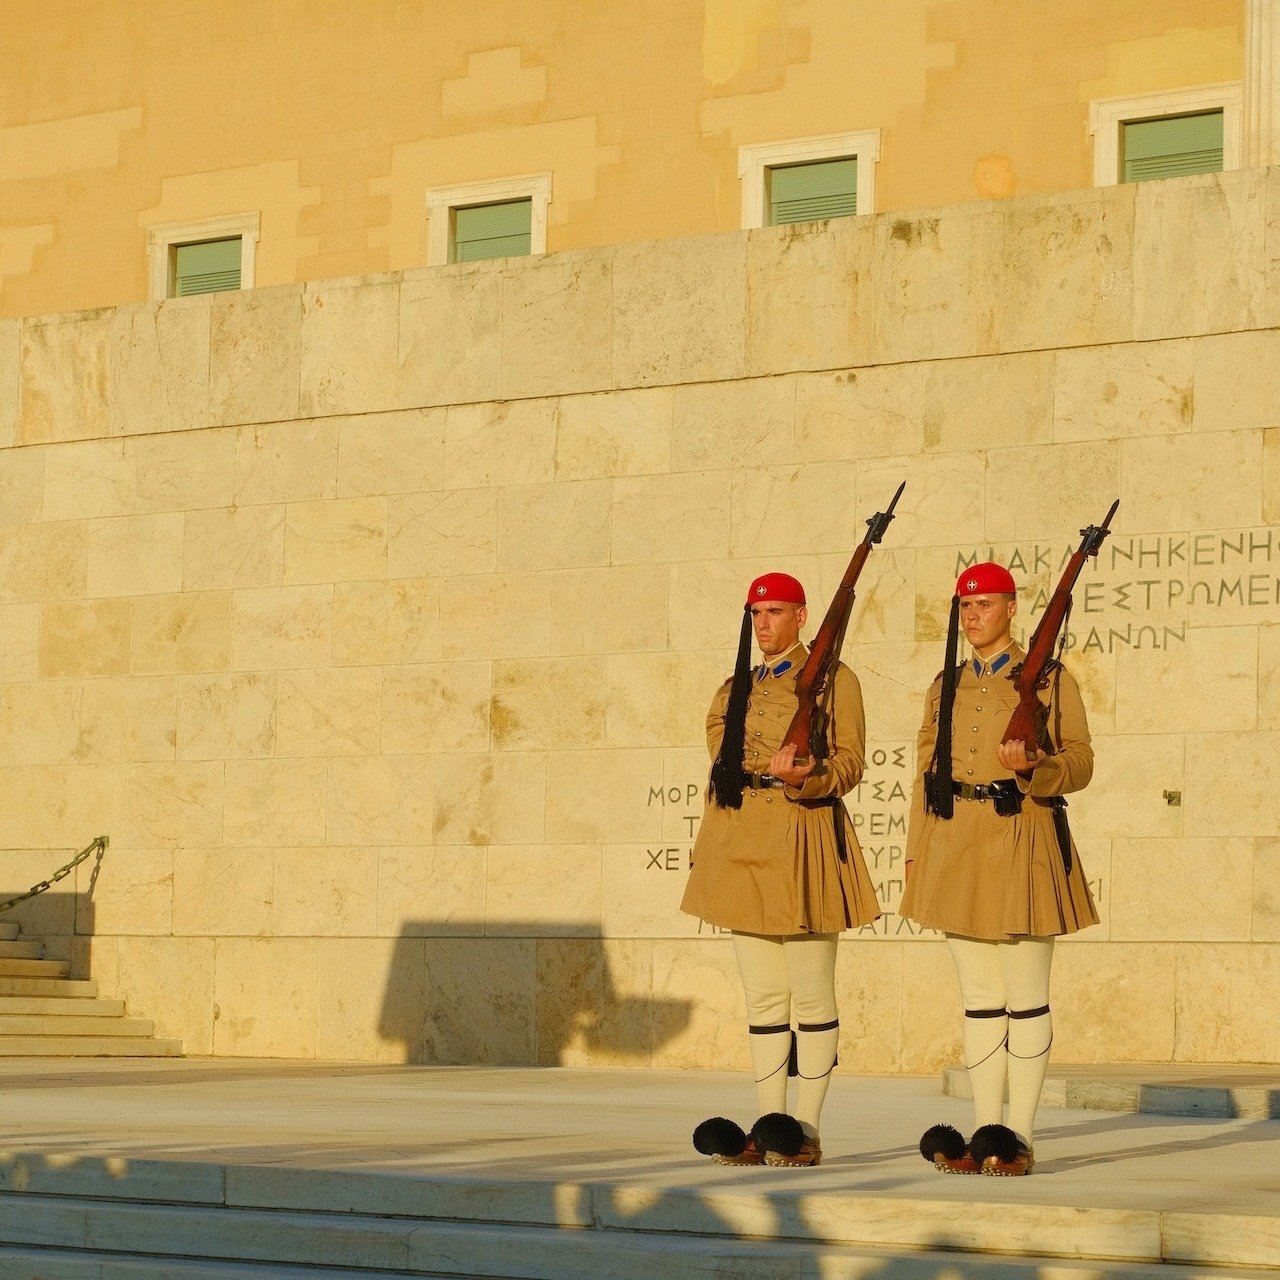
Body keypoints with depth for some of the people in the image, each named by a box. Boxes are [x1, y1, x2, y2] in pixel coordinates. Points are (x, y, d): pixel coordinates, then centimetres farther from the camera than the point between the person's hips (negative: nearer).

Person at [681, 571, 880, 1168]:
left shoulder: (833, 680, 2)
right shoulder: (735, 689, 18)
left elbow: (849, 761, -5)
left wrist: (802, 777, -22)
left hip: (804, 840, -5)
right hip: (741, 845, 5)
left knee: (811, 995, -4)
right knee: (762, 997, 6)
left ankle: (806, 1133, -1)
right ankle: (766, 1130, 9)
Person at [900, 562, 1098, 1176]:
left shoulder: (1050, 680, 1)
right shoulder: (946, 686, 14)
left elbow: (1079, 762, -3)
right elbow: (926, 771, 15)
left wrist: (1032, 768, -23)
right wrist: (916, 852, 8)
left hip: (1022, 842, -5)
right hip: (956, 845, 5)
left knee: (1026, 998, -1)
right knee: (979, 999, 8)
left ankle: (1019, 1138, 2)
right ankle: (984, 1133, 12)